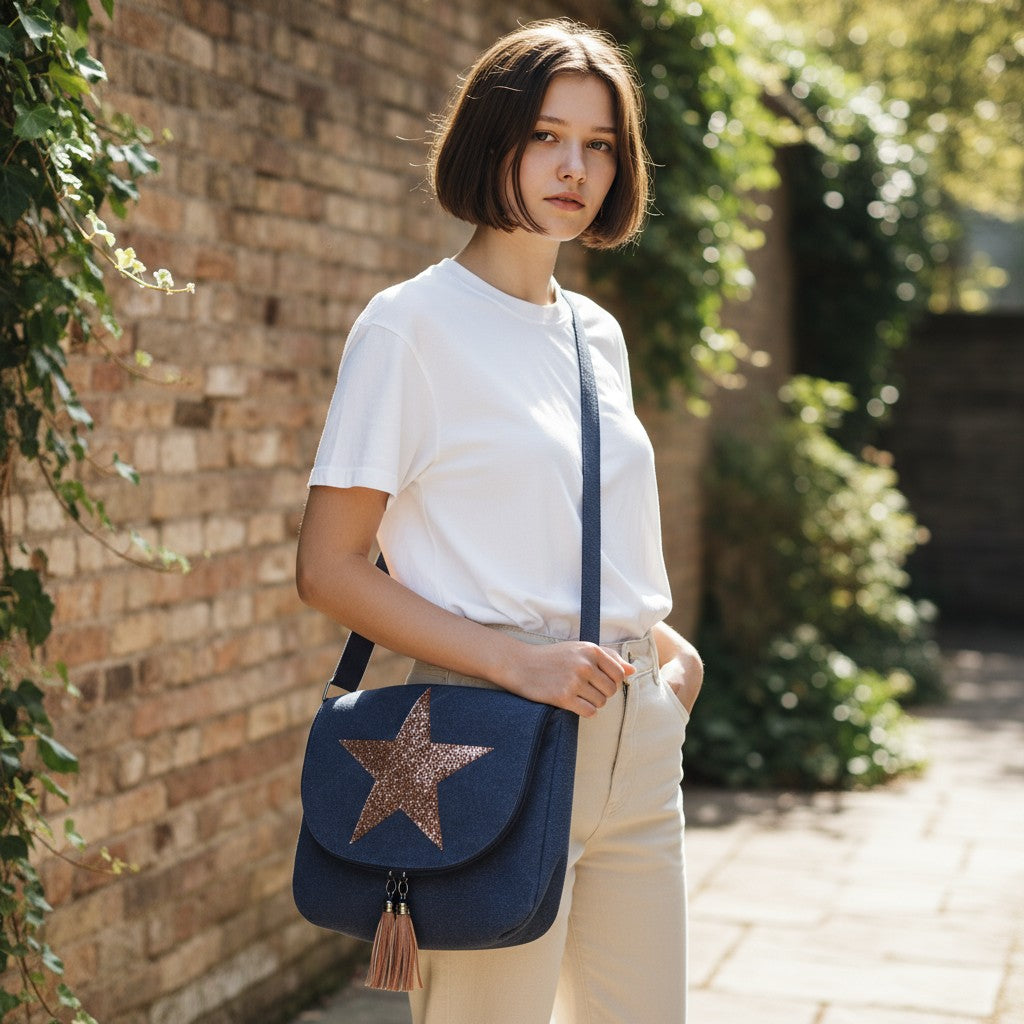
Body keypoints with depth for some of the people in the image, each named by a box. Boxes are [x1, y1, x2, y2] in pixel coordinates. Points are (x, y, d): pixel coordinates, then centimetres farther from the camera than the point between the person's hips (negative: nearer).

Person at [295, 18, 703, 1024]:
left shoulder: (597, 334, 12)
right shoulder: (411, 324, -7)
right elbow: (327, 568, -11)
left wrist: (664, 644, 5)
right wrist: (515, 660, -20)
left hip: (636, 735, 7)